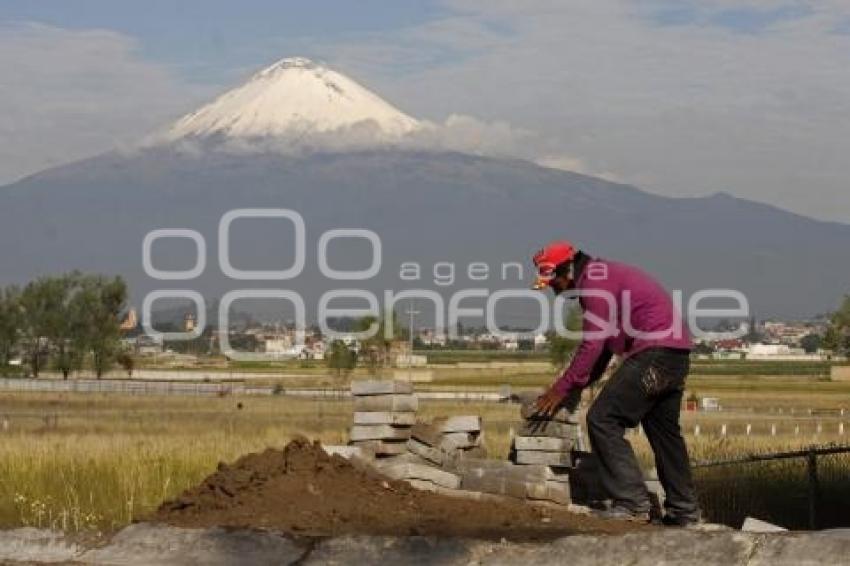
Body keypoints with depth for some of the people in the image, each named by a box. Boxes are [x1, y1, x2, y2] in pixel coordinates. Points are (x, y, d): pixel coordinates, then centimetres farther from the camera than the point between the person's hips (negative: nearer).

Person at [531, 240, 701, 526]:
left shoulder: (596, 281, -11)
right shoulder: (602, 277, 22)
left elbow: (593, 346, -16)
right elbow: (603, 347, 23)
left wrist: (561, 389, -10)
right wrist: (574, 386, 15)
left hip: (653, 353, -11)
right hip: (675, 354, 11)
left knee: (603, 420, -10)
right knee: (663, 429, 20)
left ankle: (632, 503, -12)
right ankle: (684, 510, 25)